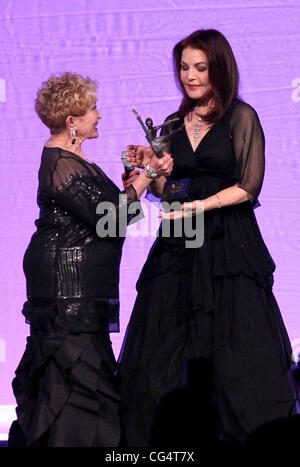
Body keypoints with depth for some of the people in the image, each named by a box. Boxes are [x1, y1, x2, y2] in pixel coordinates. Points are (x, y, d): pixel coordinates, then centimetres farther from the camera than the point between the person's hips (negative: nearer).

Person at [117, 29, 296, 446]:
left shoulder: (241, 117, 0)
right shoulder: (174, 124, 15)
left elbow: (249, 185, -7)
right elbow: (169, 190, 14)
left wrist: (204, 204, -18)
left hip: (230, 246, -5)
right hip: (178, 250, 5)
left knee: (235, 353, -7)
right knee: (165, 354, 1)